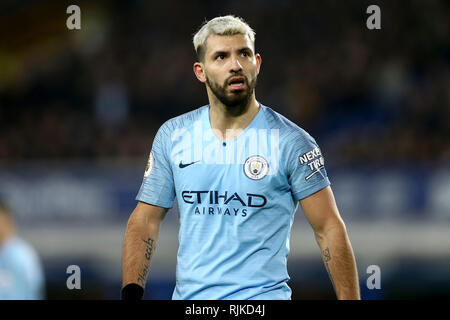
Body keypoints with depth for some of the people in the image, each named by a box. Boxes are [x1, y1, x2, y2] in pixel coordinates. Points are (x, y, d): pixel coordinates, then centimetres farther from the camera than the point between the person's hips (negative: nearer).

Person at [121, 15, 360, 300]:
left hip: (263, 294, -4)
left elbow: (329, 228, -4)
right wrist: (132, 293, -1)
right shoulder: (172, 136, 6)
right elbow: (146, 221, 10)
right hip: (188, 294, 4)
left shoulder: (289, 141, -4)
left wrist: (350, 300, -11)